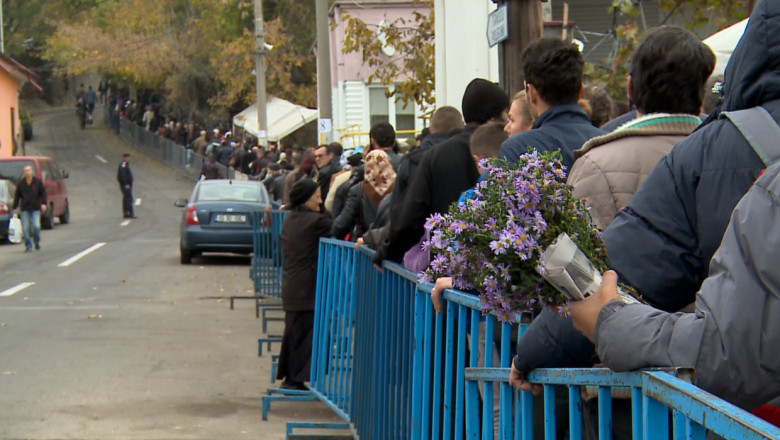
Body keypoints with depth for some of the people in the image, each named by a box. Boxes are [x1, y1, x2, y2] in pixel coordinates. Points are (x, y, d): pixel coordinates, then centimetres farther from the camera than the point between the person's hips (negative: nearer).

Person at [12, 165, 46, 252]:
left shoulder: (38, 182, 3)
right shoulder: (21, 183, 5)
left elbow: (43, 192, 6)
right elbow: (17, 195, 9)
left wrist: (44, 203, -5)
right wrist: (15, 207, 7)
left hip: (35, 208, -1)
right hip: (24, 209, 1)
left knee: (36, 226, -11)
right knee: (26, 228, -3)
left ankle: (37, 242, 13)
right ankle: (28, 246, 5)